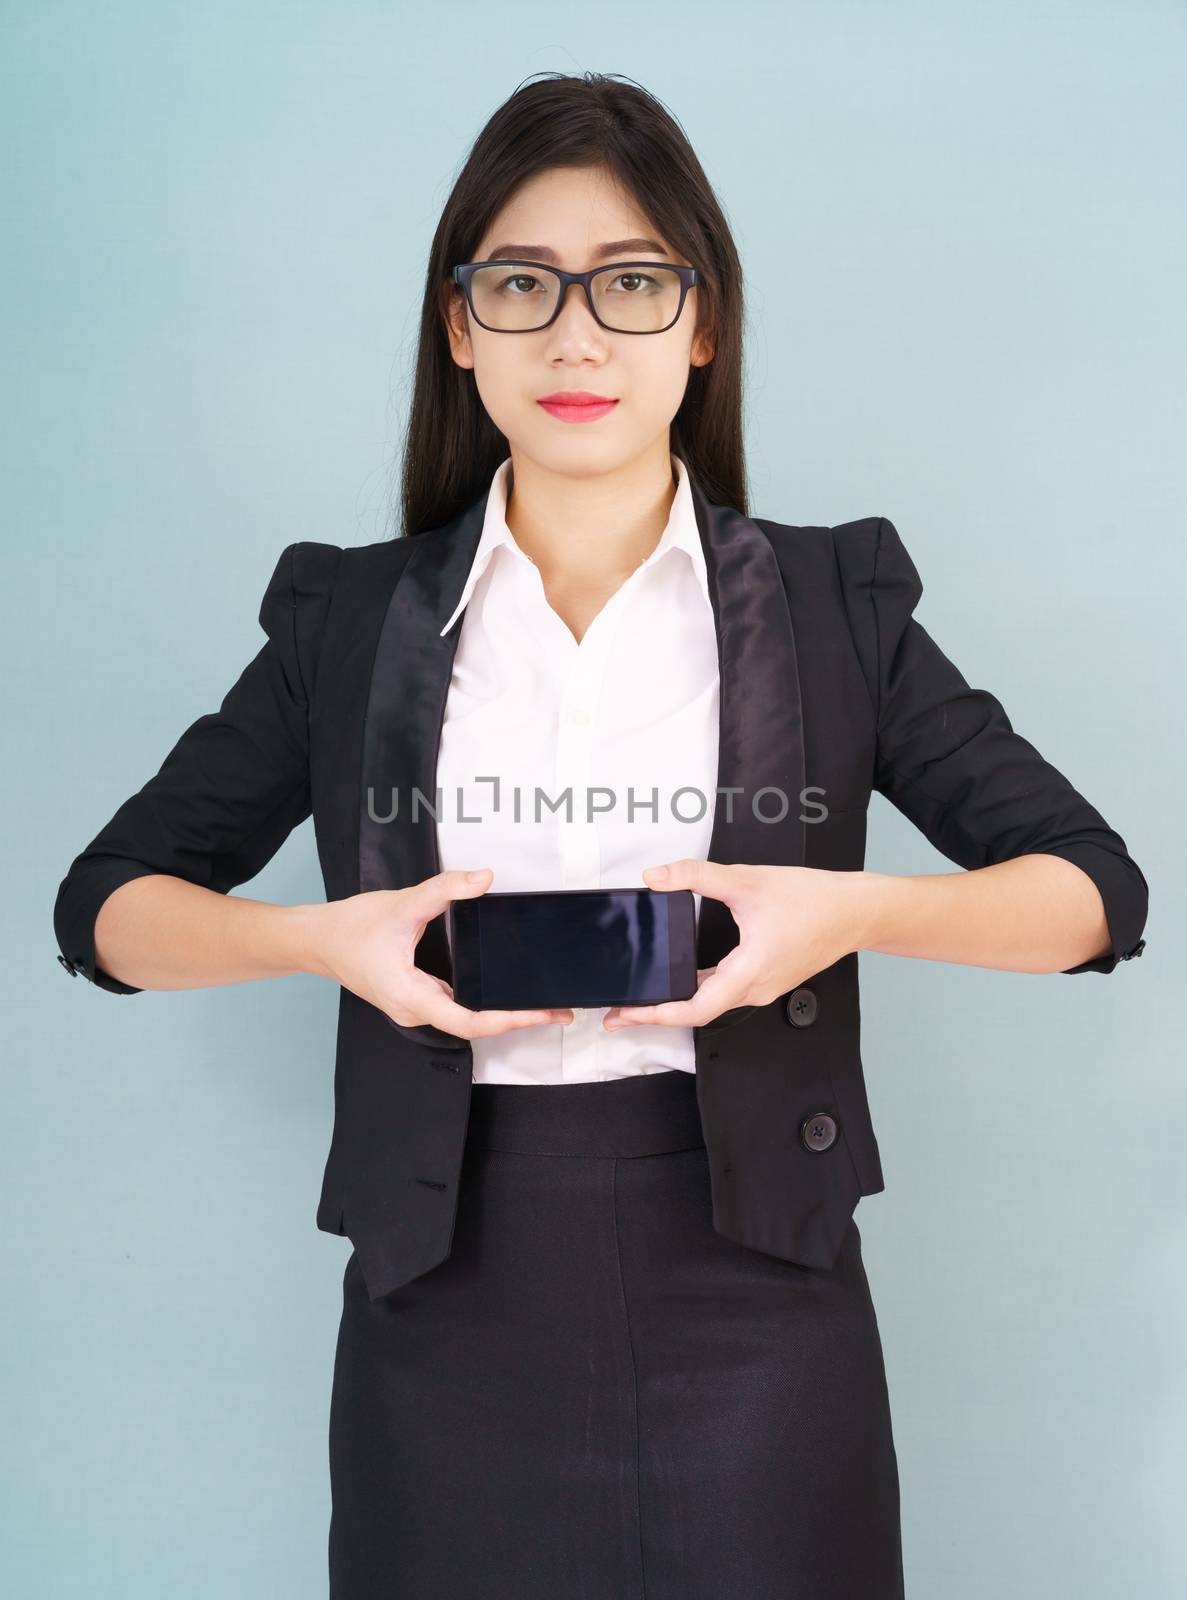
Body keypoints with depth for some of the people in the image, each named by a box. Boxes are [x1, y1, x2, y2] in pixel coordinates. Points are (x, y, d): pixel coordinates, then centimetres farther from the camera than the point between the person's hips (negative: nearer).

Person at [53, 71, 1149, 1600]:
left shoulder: (832, 601, 2)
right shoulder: (351, 617, 3)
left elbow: (1097, 888, 2)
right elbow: (107, 904, 7)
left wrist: (853, 911, -17)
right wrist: (321, 939, -13)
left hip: (754, 1299, 0)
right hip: (450, 1301, 1)